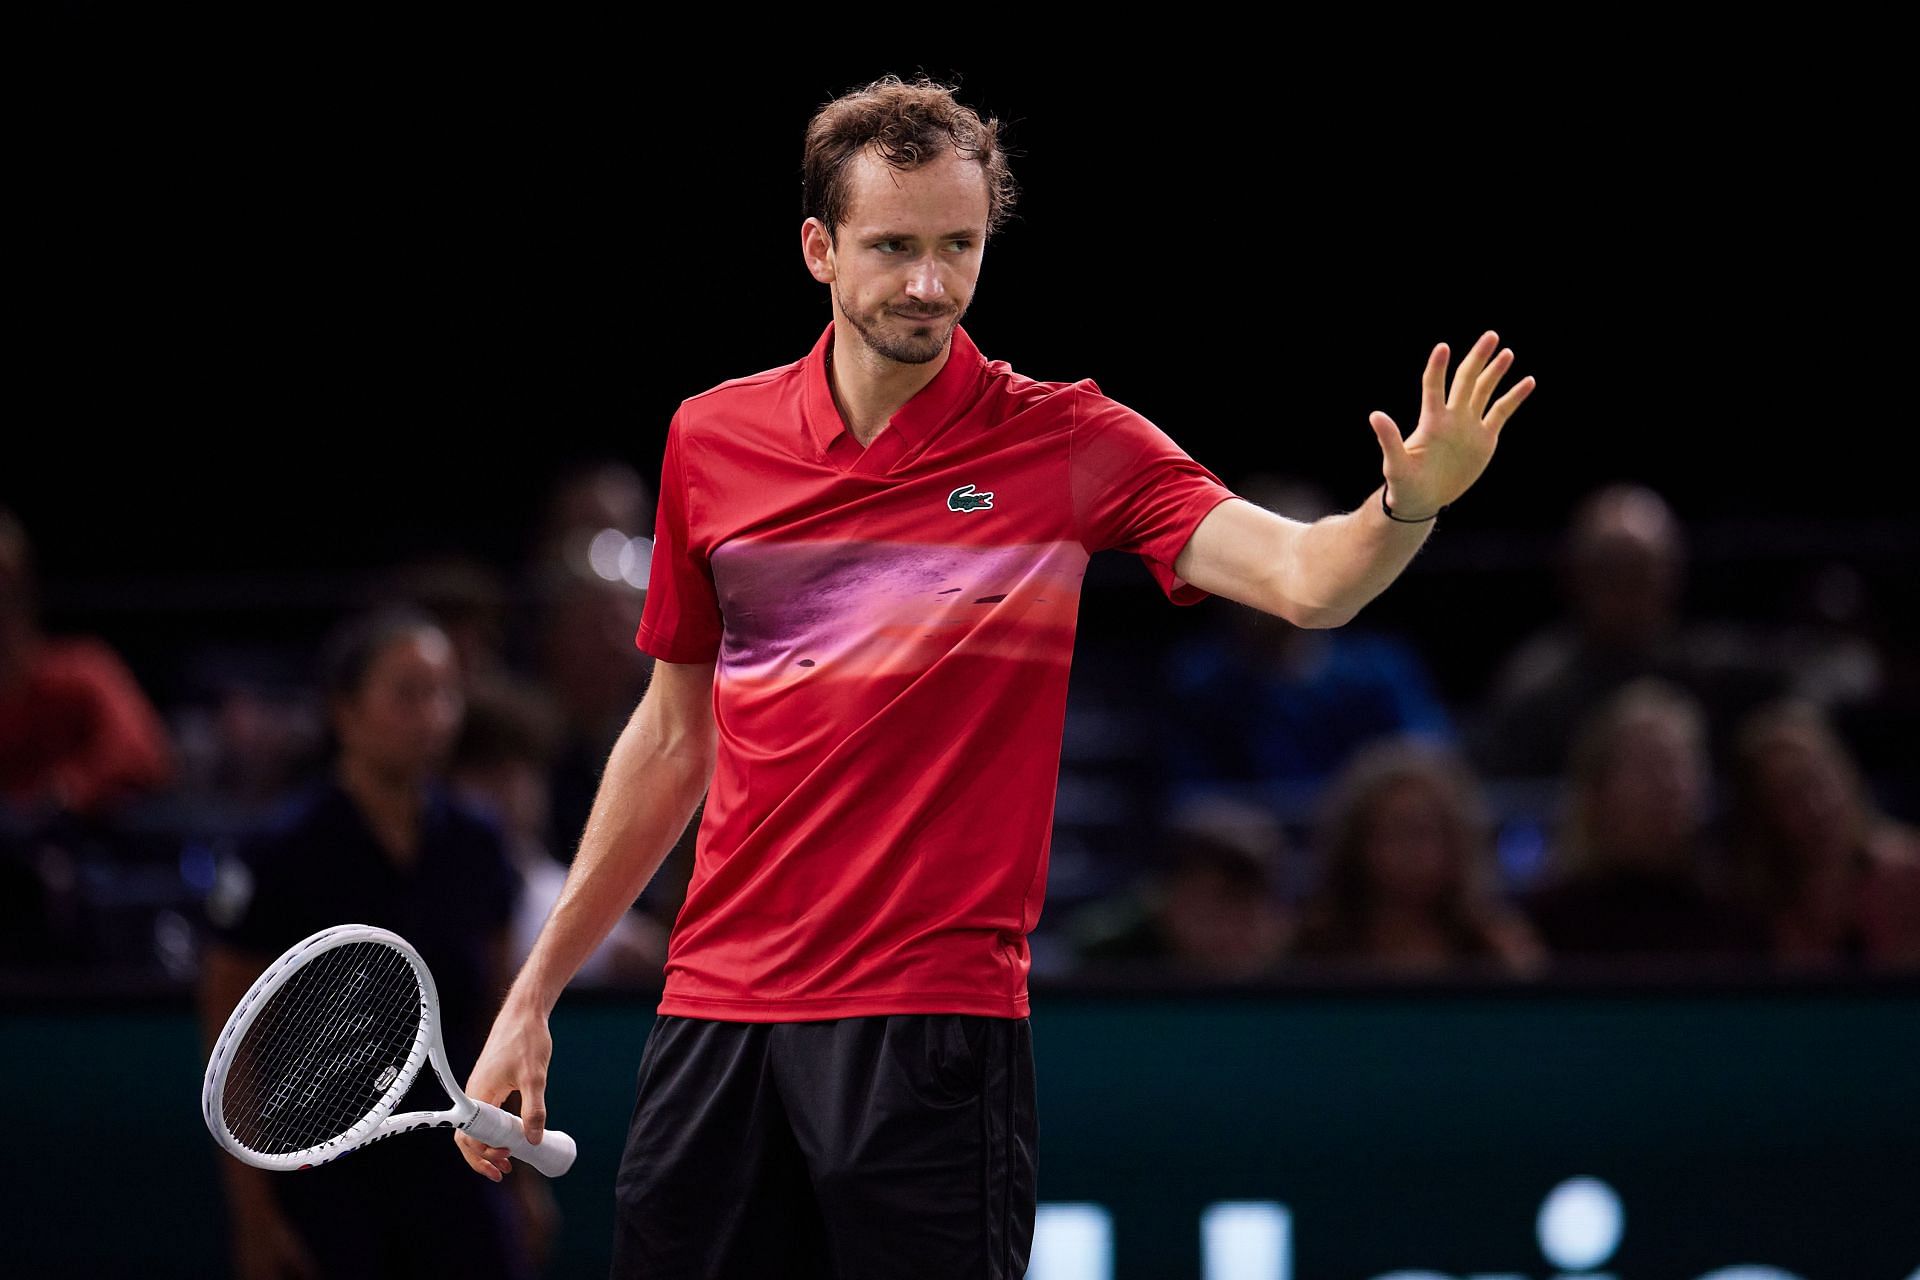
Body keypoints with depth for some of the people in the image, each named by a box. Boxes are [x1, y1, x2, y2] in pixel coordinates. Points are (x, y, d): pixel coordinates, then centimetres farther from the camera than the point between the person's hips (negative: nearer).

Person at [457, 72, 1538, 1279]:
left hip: (934, 1016, -3)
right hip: (715, 1003, 3)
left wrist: (1407, 506, -38)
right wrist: (535, 995, 17)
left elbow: (1302, 577, -16)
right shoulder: (712, 440, 8)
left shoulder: (1065, 443, -3)